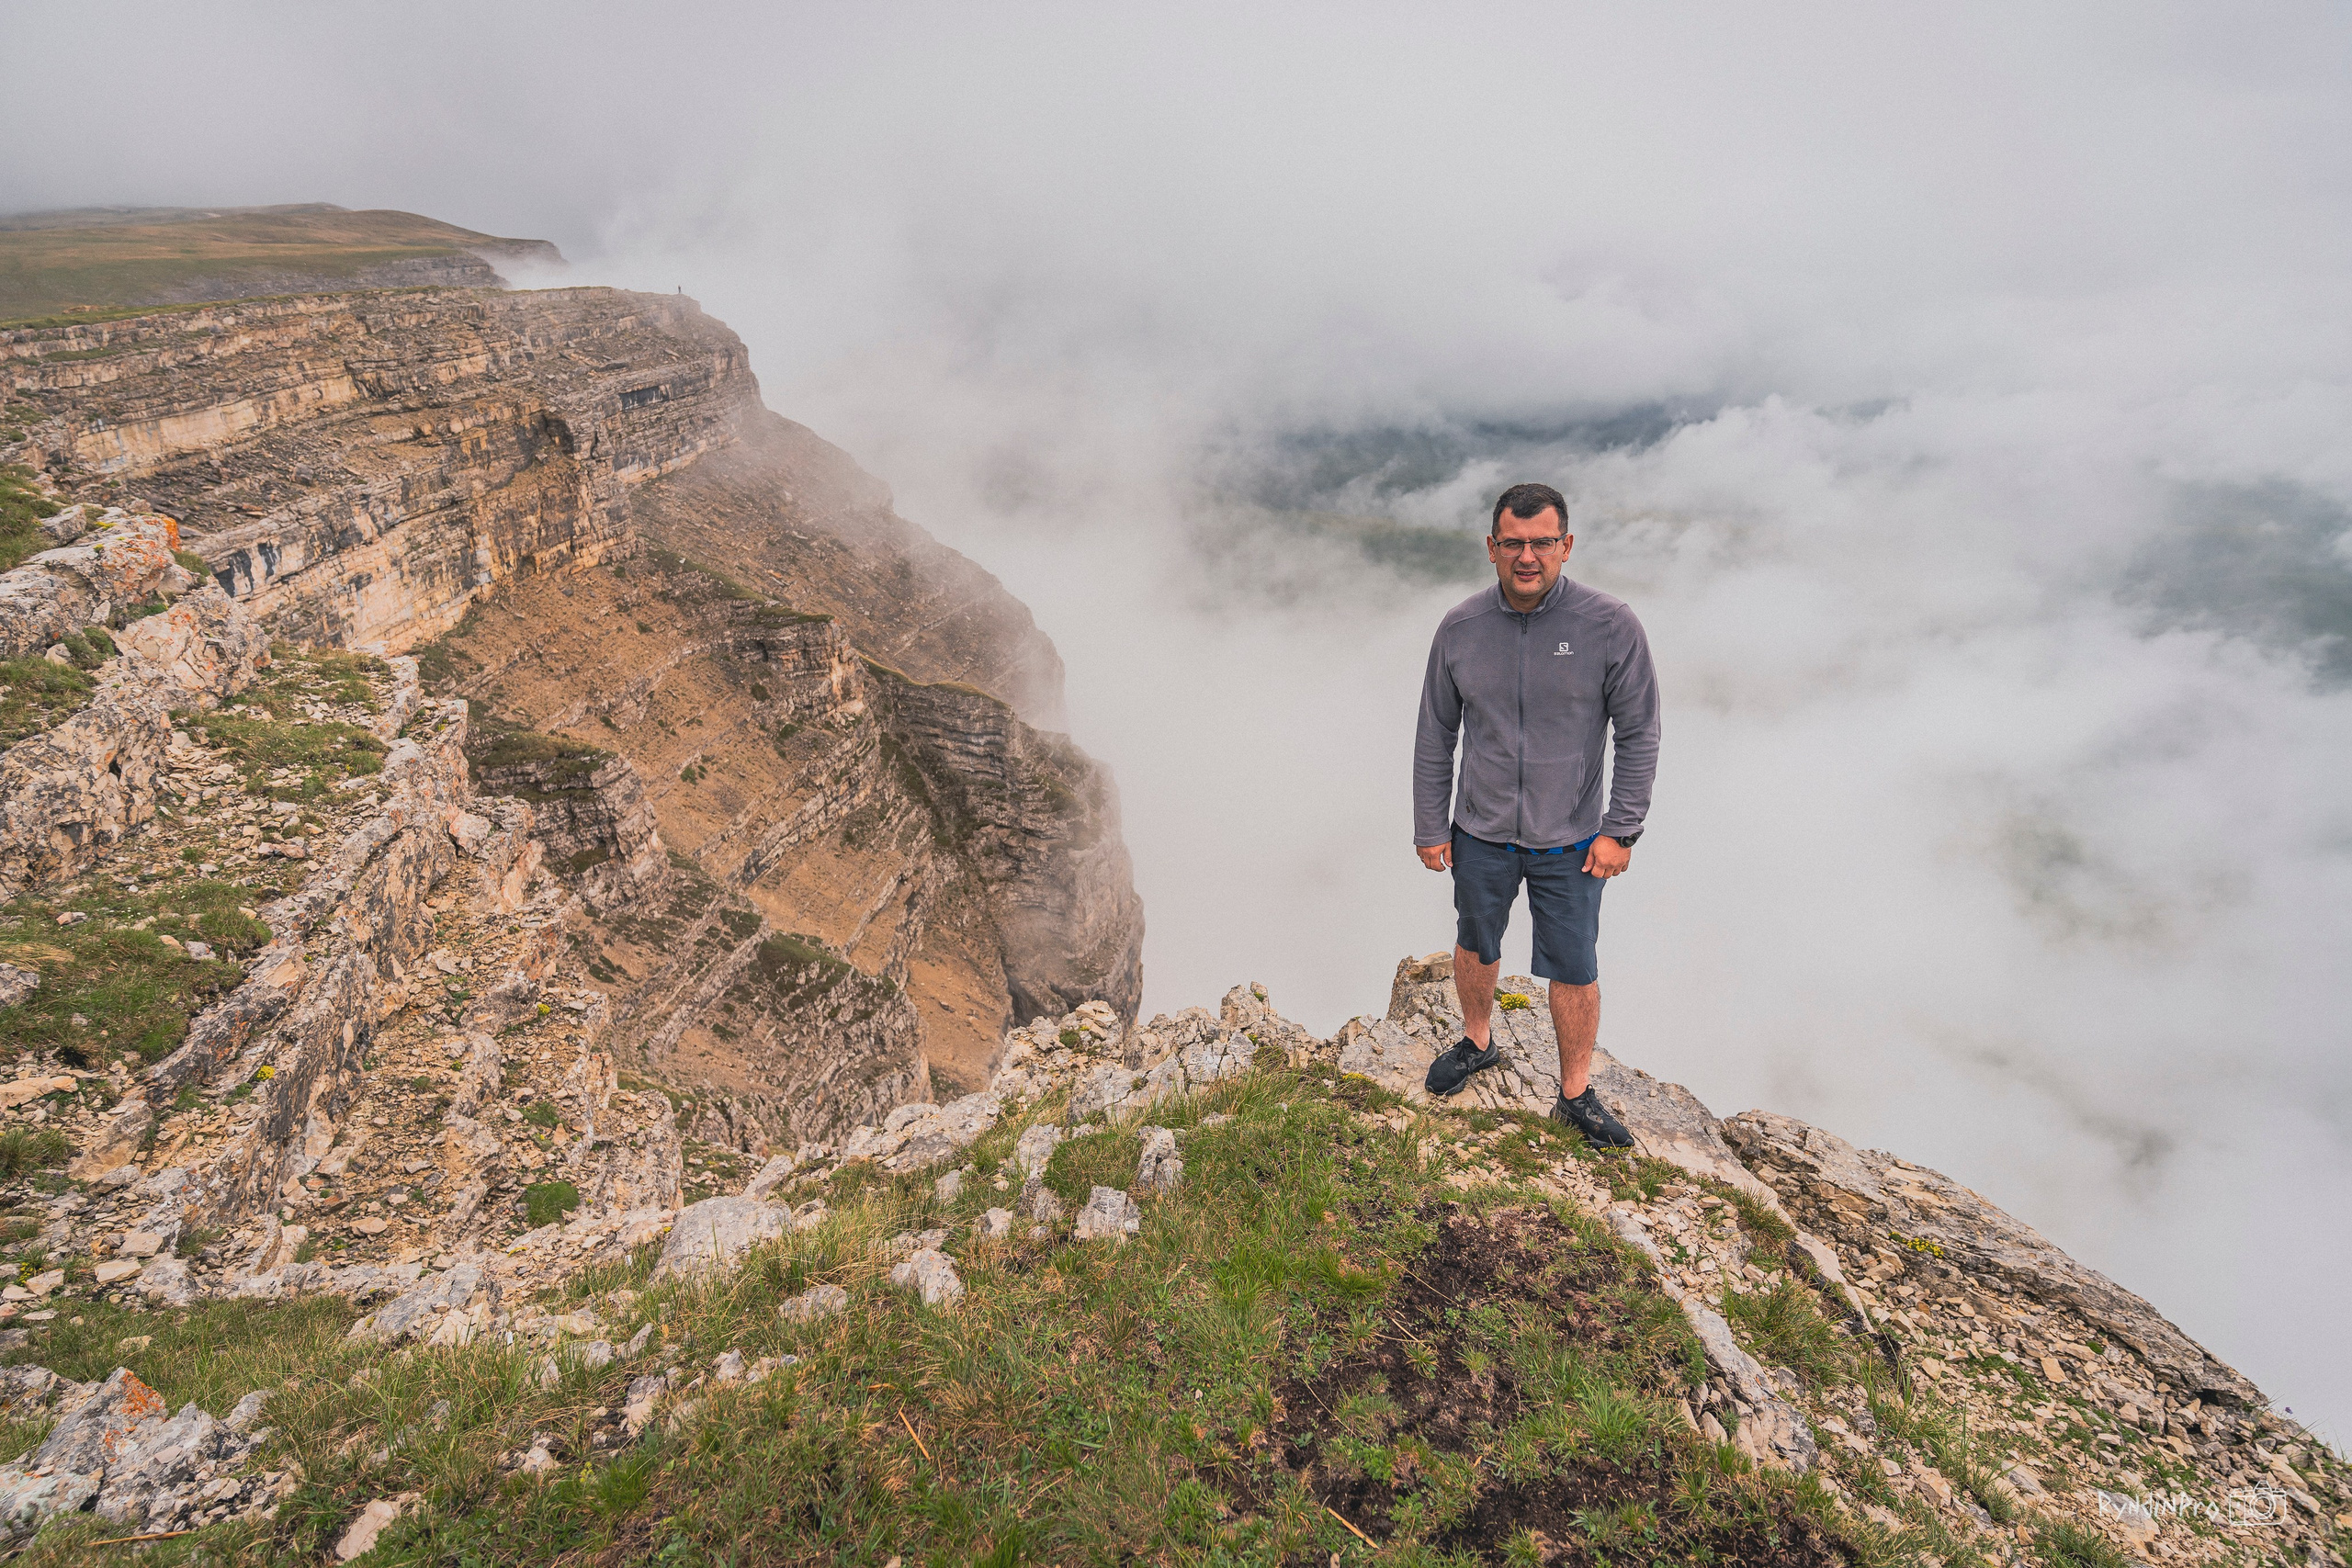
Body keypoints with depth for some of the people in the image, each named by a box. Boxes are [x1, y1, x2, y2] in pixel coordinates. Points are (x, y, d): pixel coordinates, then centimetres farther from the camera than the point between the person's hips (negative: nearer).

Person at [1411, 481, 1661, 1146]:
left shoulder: (1610, 626, -15)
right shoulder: (1460, 629, -9)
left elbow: (1639, 734, -7)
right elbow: (1435, 735, 0)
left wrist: (1621, 830, -9)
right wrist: (1430, 827, 2)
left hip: (1570, 842, -2)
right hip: (1480, 835, 2)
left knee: (1575, 970, 9)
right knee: (1476, 945, 21)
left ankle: (1577, 1095, 31)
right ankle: (1477, 1043, 49)